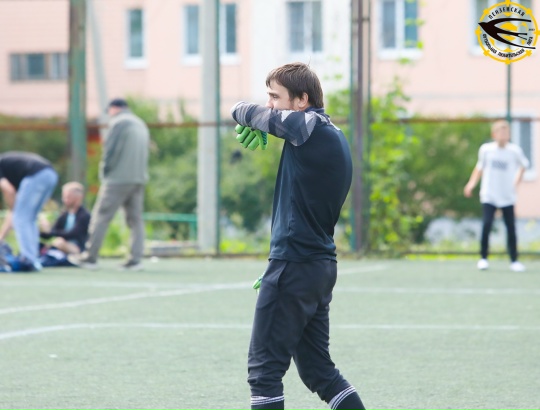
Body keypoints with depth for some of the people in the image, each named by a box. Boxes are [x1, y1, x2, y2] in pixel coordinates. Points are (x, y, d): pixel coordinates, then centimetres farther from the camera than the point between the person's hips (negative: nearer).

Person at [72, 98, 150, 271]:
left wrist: (105, 171, -2)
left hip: (118, 179, -7)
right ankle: (136, 259, -2)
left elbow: (110, 151, -12)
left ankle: (90, 257, -2)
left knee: (101, 216, -3)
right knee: (135, 219, 7)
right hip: (139, 179, 7)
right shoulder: (141, 124, 17)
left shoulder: (118, 122, -7)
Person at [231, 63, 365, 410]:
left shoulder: (309, 126, -14)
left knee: (264, 368, -4)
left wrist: (241, 109, 18)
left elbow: (247, 113, -3)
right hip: (322, 265, 9)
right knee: (318, 368, 16)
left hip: (295, 266, -9)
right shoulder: (332, 135, 14)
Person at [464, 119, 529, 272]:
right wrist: (472, 183, 7)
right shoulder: (486, 149, -4)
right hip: (489, 196, 0)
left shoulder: (514, 151, -6)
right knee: (486, 225, -12)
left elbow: (523, 164, 15)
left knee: (511, 228, -1)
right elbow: (480, 167, 13)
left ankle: (514, 261, 10)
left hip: (508, 197, 0)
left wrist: (518, 179, 5)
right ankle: (483, 258, 0)